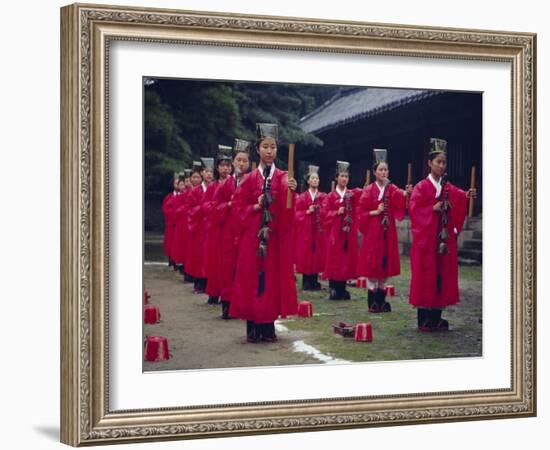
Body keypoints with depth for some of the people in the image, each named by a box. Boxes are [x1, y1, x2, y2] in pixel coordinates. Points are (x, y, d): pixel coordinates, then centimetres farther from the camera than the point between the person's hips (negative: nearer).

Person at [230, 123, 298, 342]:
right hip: (252, 234, 0)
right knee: (252, 274, -1)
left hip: (276, 235, 0)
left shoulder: (283, 178, 4)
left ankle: (269, 326, 10)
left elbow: (288, 209, -11)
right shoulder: (250, 179, 6)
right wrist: (255, 207, -11)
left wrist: (291, 191, -29)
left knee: (274, 275, 1)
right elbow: (238, 207, 5)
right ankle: (253, 327, 6)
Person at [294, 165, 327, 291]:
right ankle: (306, 282, 2)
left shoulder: (323, 196, 8)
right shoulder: (302, 197, 6)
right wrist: (307, 212, -13)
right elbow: (297, 213, 1)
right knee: (305, 254, -3)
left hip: (319, 230, 1)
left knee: (317, 254, 0)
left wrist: (320, 210, -17)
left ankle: (314, 281, 7)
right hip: (305, 230, -1)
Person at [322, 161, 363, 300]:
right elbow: (324, 213, -1)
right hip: (335, 231, -2)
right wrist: (337, 213, -13)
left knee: (347, 258, 3)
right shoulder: (331, 196, 4)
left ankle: (342, 289, 11)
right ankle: (333, 289, -1)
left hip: (349, 232, 2)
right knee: (334, 259, -4)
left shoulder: (354, 194, 9)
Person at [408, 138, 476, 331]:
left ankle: (436, 318, 10)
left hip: (445, 239, 5)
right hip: (426, 238, -5)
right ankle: (423, 320, 0)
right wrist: (433, 209, -19)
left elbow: (459, 199, -7)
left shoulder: (449, 188, 12)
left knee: (443, 274, 4)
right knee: (425, 277, -4)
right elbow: (414, 209, -9)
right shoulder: (421, 187, 0)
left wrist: (466, 196, -28)